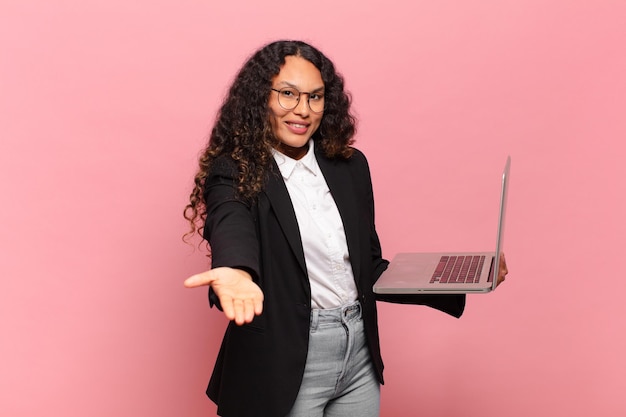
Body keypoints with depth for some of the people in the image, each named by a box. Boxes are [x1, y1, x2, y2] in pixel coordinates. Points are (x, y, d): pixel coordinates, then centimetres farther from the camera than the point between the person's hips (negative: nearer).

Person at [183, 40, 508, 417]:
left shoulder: (350, 166, 5)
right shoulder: (234, 174, -10)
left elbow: (370, 268, 10)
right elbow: (230, 227, -33)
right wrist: (236, 274, -55)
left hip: (360, 356, 5)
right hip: (285, 368, -4)